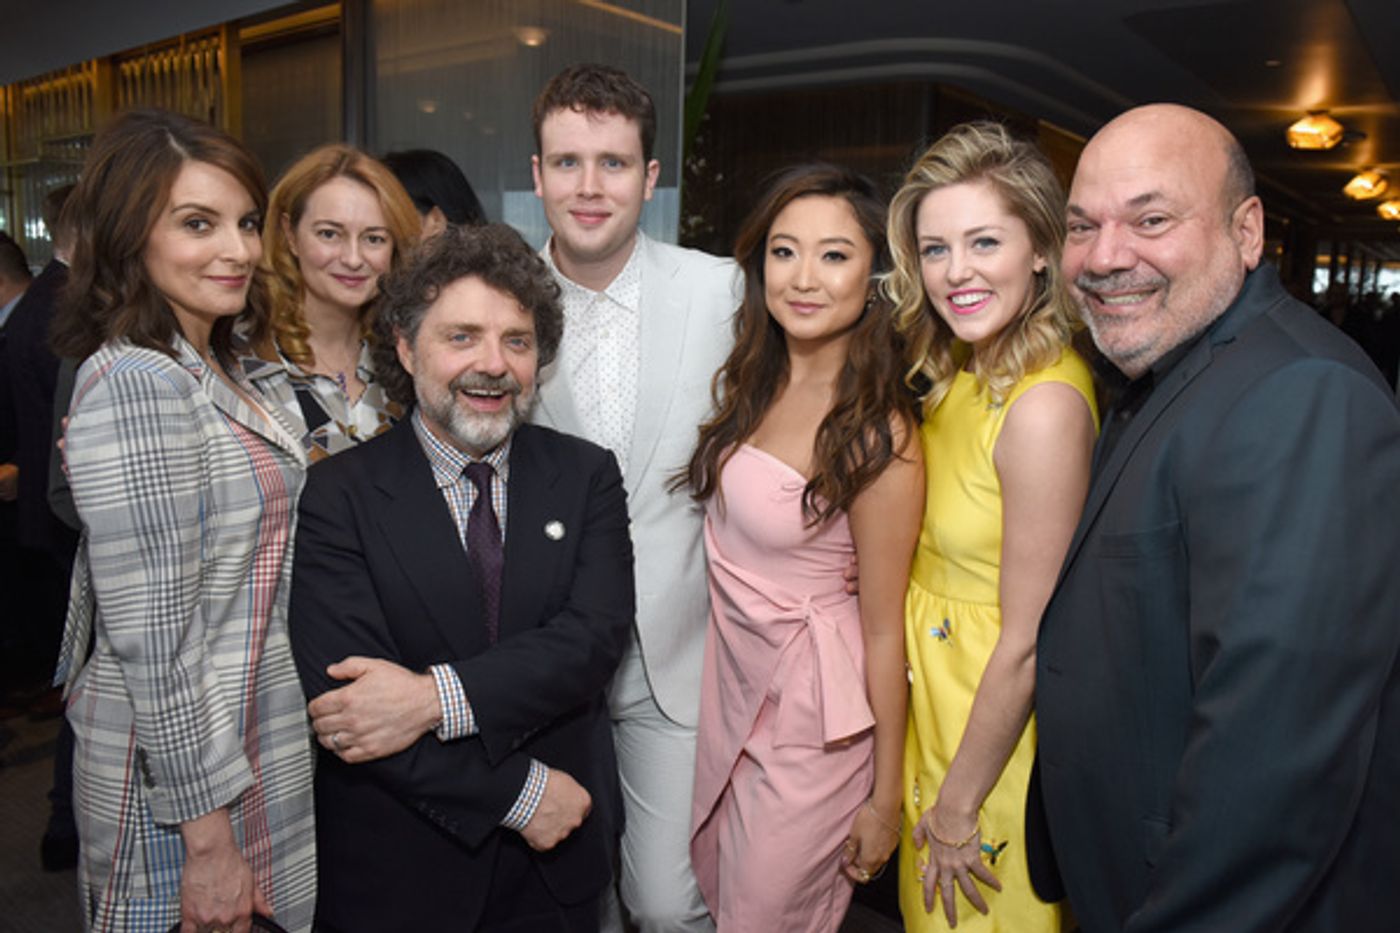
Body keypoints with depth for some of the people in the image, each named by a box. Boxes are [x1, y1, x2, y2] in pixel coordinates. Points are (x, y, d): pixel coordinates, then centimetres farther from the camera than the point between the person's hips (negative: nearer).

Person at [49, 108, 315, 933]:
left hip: (261, 751, 9)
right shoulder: (136, 383, -21)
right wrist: (207, 838, -18)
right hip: (184, 770, -8)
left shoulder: (205, 369, 7)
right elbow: (153, 642, -23)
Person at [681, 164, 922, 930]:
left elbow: (883, 631, -17)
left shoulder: (877, 435, -22)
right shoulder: (747, 382, -3)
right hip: (725, 680, 6)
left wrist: (885, 800, -9)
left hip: (811, 720, -6)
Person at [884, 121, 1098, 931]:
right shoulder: (962, 374, 0)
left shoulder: (1044, 404, -27)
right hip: (937, 700, 8)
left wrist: (959, 807, -16)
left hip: (997, 731, -8)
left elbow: (1027, 643, -24)